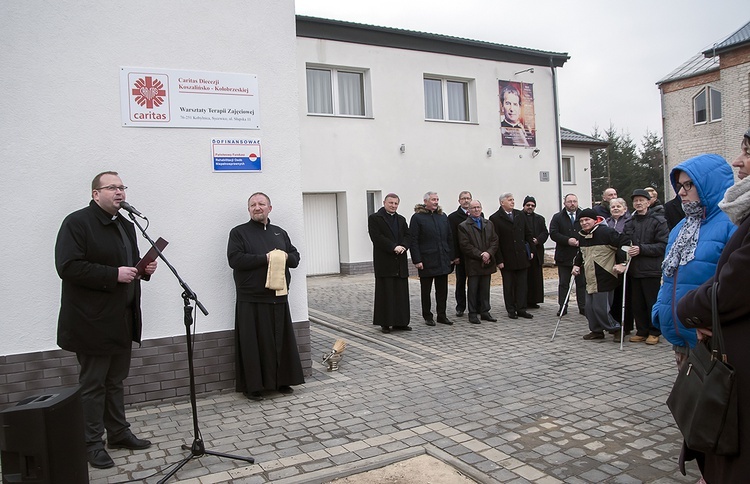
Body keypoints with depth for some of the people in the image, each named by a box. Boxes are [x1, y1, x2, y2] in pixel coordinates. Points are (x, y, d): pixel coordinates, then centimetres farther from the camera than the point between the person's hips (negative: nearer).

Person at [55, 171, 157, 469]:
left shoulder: (126, 225, 14)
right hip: (93, 322, -7)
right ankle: (92, 444, 17)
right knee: (93, 384, 4)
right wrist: (113, 275, -23)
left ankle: (118, 433, 29)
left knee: (115, 381, 17)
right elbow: (67, 267, -20)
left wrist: (144, 269, 1)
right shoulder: (77, 223, -11)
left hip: (122, 319, 8)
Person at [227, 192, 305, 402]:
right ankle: (253, 386, 10)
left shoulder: (280, 233, 17)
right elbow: (235, 259, -13)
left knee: (282, 341, 8)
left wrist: (285, 257, -8)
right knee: (254, 343, -1)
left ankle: (282, 380, 20)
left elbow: (295, 257, 15)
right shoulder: (239, 232, 2)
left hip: (278, 298, 4)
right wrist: (265, 258, -16)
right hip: (251, 300, -4)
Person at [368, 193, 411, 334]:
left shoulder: (401, 219, 17)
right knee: (385, 293, -1)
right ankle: (385, 323, 7)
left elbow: (408, 235, 10)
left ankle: (400, 322, 14)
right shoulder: (374, 218, -1)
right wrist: (393, 247, -18)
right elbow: (377, 237, -12)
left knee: (401, 293, 7)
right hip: (384, 261, -5)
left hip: (400, 262, 5)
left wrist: (403, 246, -11)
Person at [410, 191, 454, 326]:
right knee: (426, 290, 6)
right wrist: (417, 260, -14)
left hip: (443, 260, 5)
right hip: (426, 261, -5)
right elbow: (413, 241, -9)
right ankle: (427, 316, 16)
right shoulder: (417, 217, -5)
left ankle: (442, 315, 20)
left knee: (442, 290, 10)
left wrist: (451, 257, 7)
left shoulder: (443, 216, 11)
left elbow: (449, 238, 13)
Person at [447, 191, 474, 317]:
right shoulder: (453, 217, 0)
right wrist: (455, 256, -11)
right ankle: (460, 307, 16)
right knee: (460, 282, 7)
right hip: (461, 256, -2)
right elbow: (452, 238, -5)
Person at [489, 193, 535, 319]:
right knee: (508, 285, 5)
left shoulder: (520, 215, 10)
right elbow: (494, 241, -9)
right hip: (507, 259, -4)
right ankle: (511, 310, 14)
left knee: (522, 284, 6)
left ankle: (521, 309, 14)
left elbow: (528, 234, 15)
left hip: (522, 256, 4)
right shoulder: (495, 218, -7)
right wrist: (499, 260, -12)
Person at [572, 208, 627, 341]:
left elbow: (622, 244, -12)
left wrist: (621, 263, -16)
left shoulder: (606, 232, -12)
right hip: (590, 279, 8)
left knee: (600, 308, -8)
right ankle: (596, 330, 23)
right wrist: (576, 265, 18)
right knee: (589, 307, 7)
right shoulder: (582, 235, 13)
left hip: (604, 279, -8)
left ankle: (615, 329, 12)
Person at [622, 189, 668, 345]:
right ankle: (642, 331, 20)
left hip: (651, 269, -5)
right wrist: (626, 250, 0)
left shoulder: (658, 221, -4)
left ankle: (654, 332, 16)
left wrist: (641, 249, -17)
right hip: (634, 269, 5)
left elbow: (663, 245, -11)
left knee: (653, 302, 2)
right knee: (636, 303, 9)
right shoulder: (630, 223, 12)